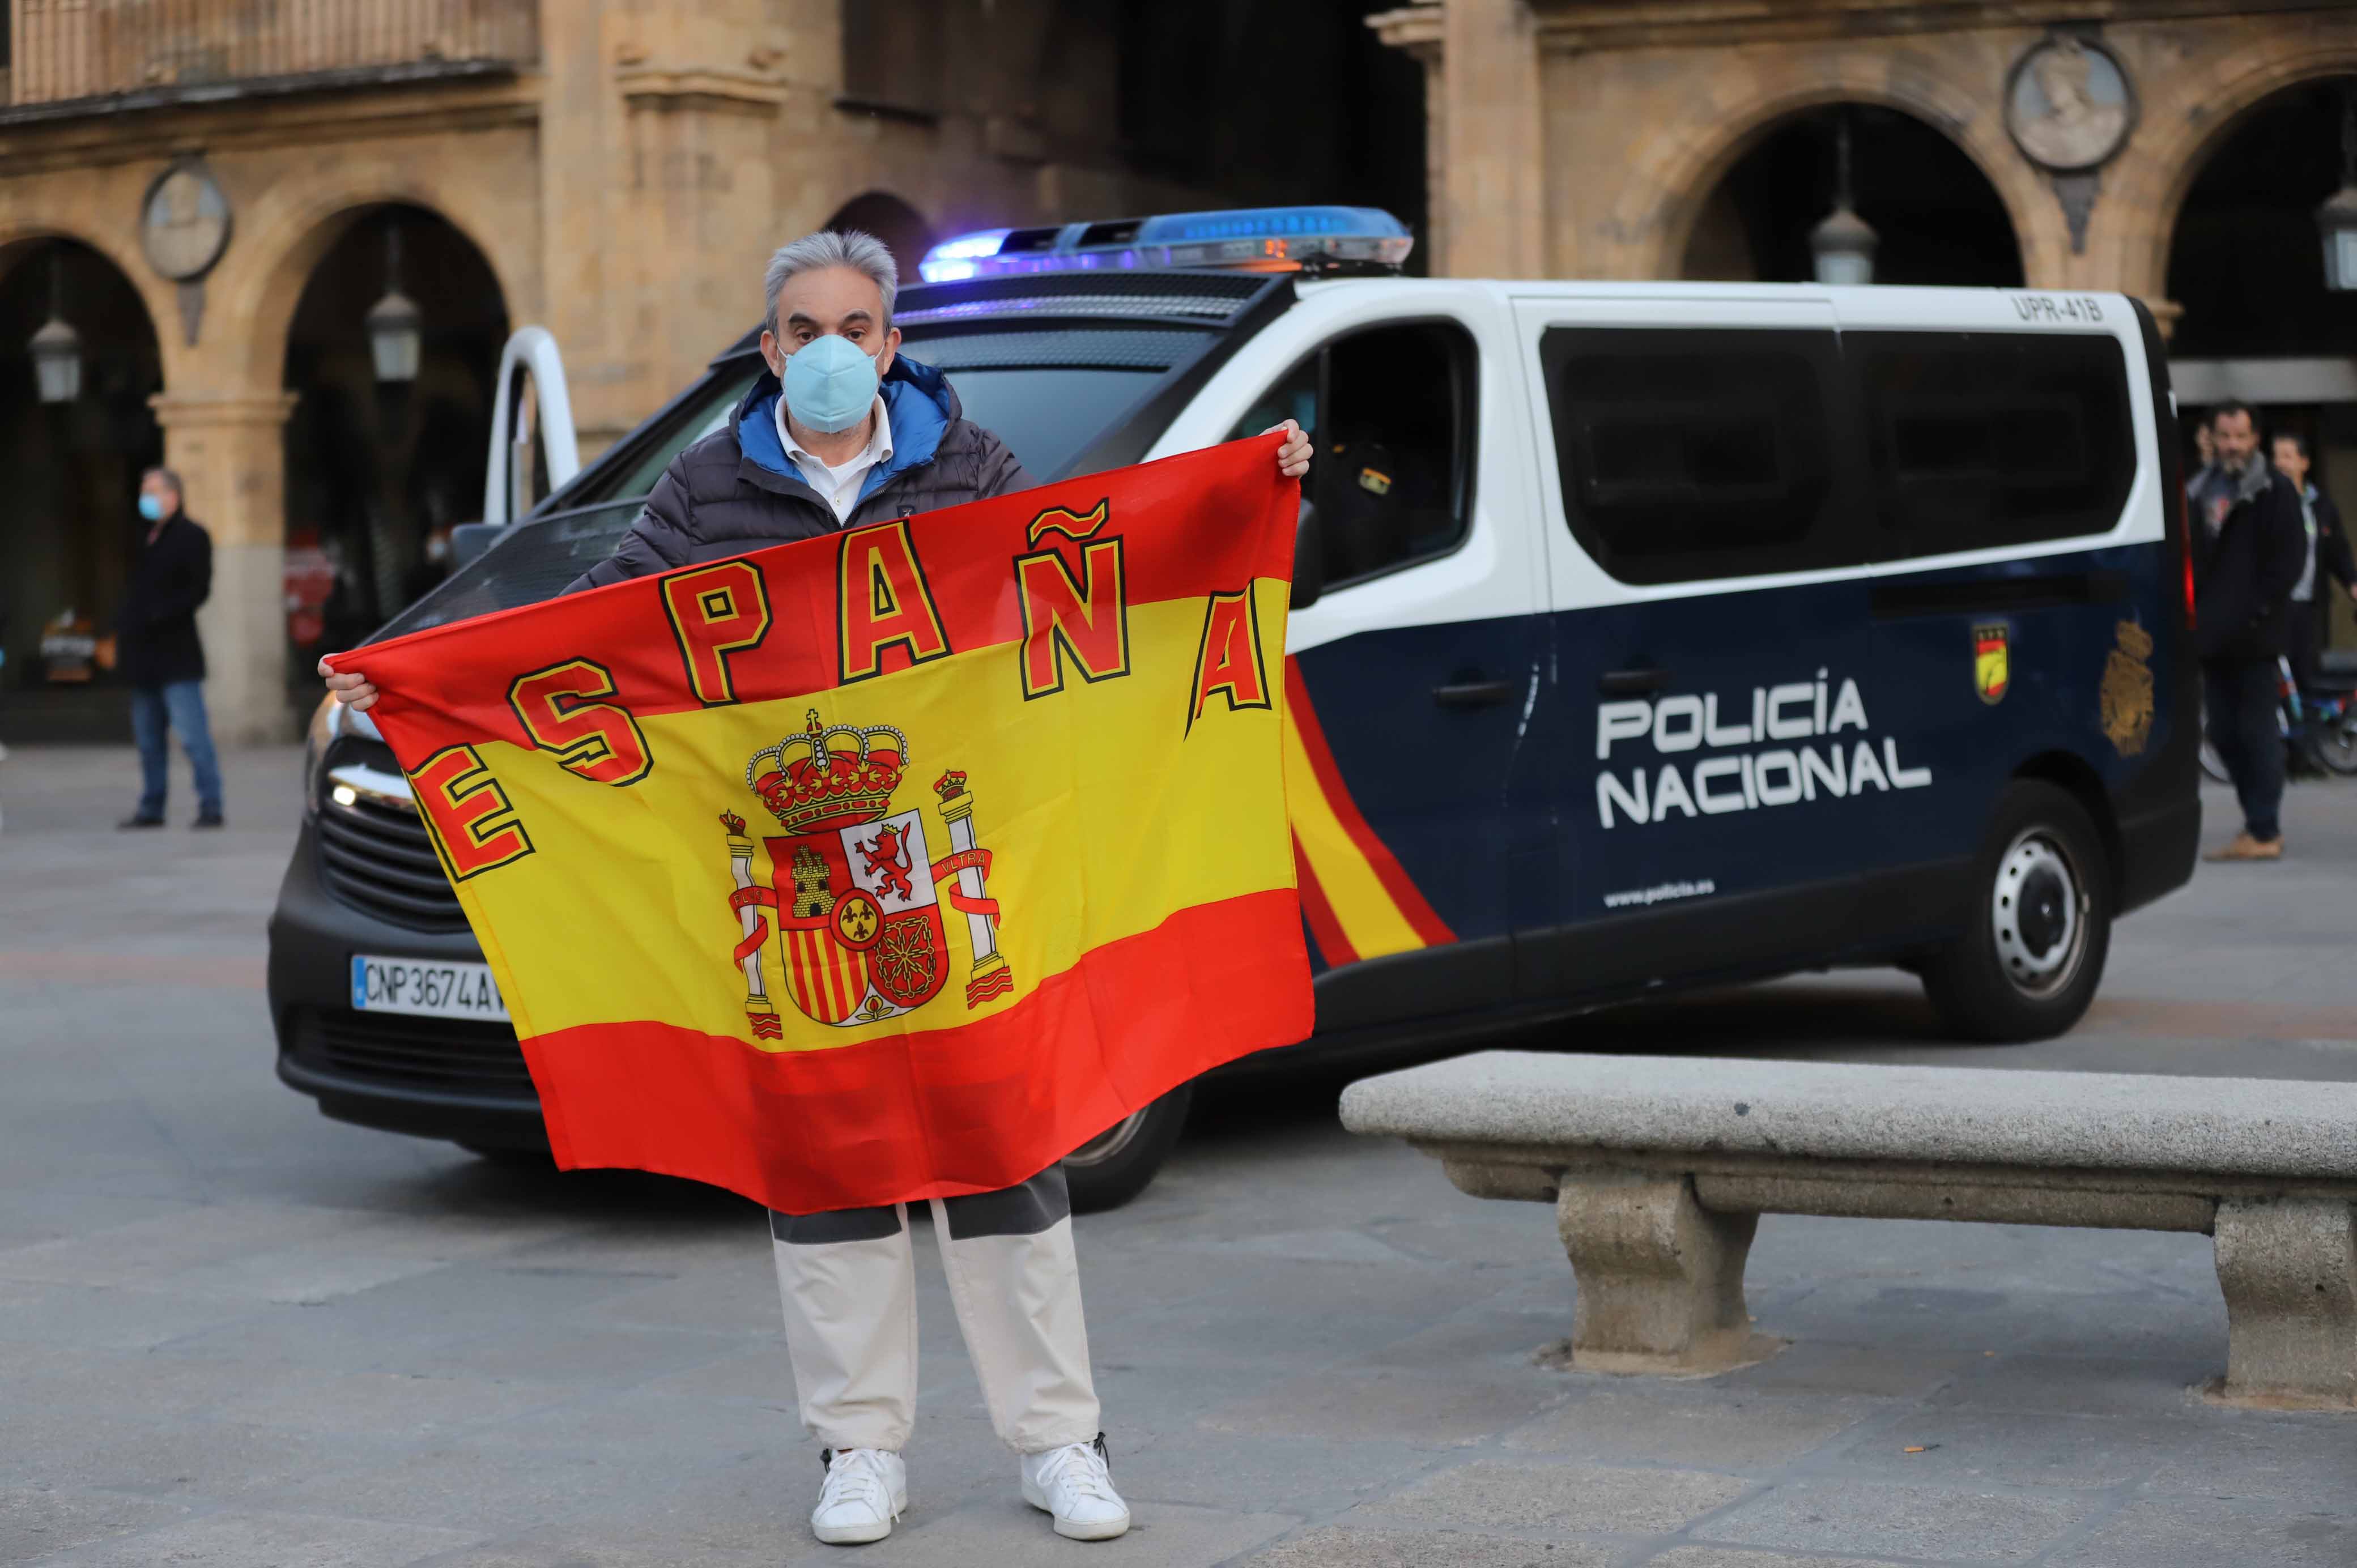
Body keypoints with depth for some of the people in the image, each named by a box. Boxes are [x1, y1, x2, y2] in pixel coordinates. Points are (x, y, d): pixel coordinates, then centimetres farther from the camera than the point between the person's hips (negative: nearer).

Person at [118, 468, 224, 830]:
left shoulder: (192, 537, -5)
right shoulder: (146, 540, 19)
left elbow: (199, 590, -13)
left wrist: (159, 616, -20)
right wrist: (123, 629, 9)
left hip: (176, 654, -8)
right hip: (144, 656, 8)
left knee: (192, 735, -10)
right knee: (148, 738, 11)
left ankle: (210, 806, -9)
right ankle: (151, 809, 17)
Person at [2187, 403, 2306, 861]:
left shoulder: (2274, 491, -3)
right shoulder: (2200, 491, 15)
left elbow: (2290, 557, -9)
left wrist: (2260, 611, -16)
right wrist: (2194, 614, 8)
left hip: (2253, 635, -6)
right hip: (2213, 634, 6)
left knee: (2256, 732, -5)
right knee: (2224, 733, 9)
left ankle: (2264, 832, -1)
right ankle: (2260, 821, 19)